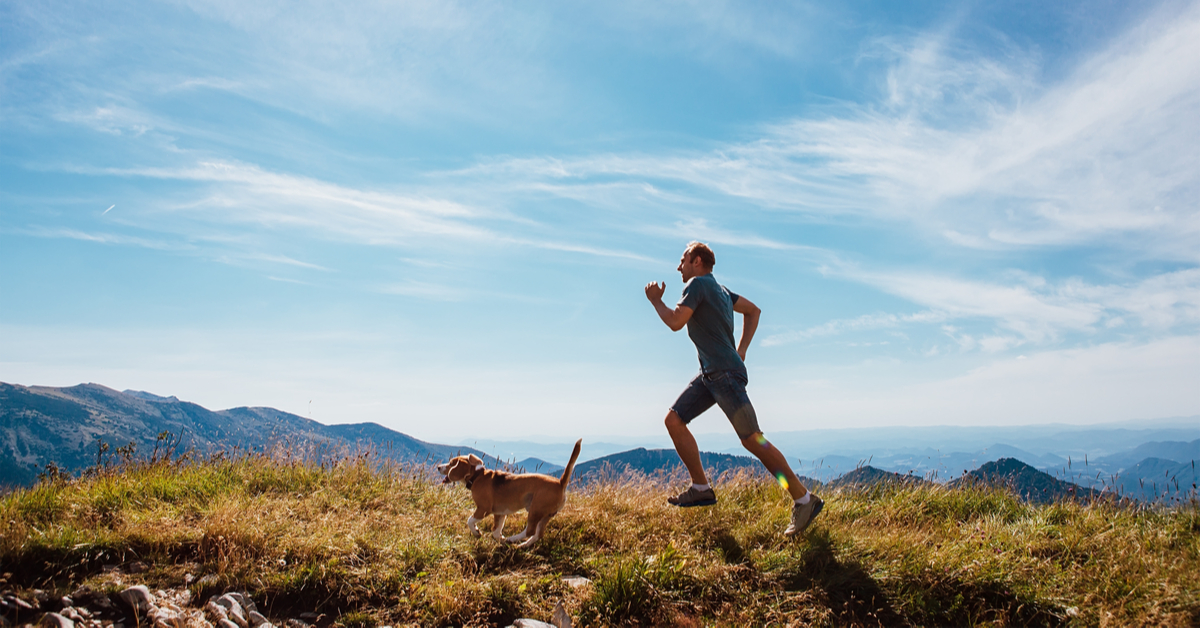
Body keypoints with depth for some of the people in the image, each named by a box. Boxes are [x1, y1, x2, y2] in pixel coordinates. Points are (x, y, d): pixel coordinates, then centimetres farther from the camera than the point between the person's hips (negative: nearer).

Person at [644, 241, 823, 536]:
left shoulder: (697, 284, -8)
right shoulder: (718, 288, 19)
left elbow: (675, 322, -15)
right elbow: (753, 310, 26)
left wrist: (655, 300, 3)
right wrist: (741, 351, 20)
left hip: (725, 373, -10)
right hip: (709, 374, 10)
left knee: (751, 439, -9)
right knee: (674, 420, 6)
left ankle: (804, 499, -3)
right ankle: (701, 488, 8)